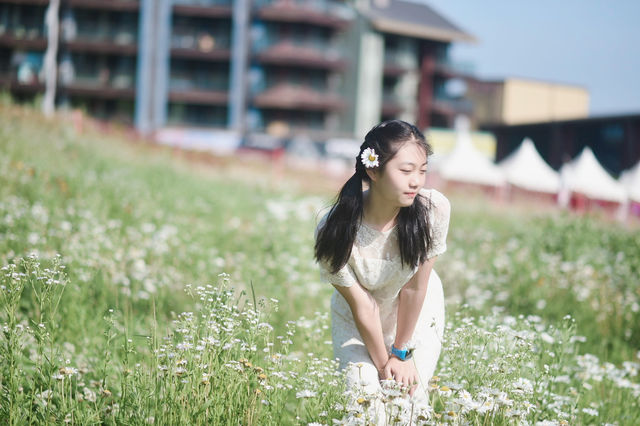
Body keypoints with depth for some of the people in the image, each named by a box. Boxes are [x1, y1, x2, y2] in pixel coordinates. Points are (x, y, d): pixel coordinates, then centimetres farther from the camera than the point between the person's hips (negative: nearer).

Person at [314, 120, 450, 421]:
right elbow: (362, 307, -21)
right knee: (363, 388, -13)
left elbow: (414, 288, -20)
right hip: (356, 319, -1)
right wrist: (383, 364, -12)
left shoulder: (434, 209, -29)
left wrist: (400, 353, -11)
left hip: (416, 316, 1)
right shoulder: (334, 232, -31)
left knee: (410, 391, -5)